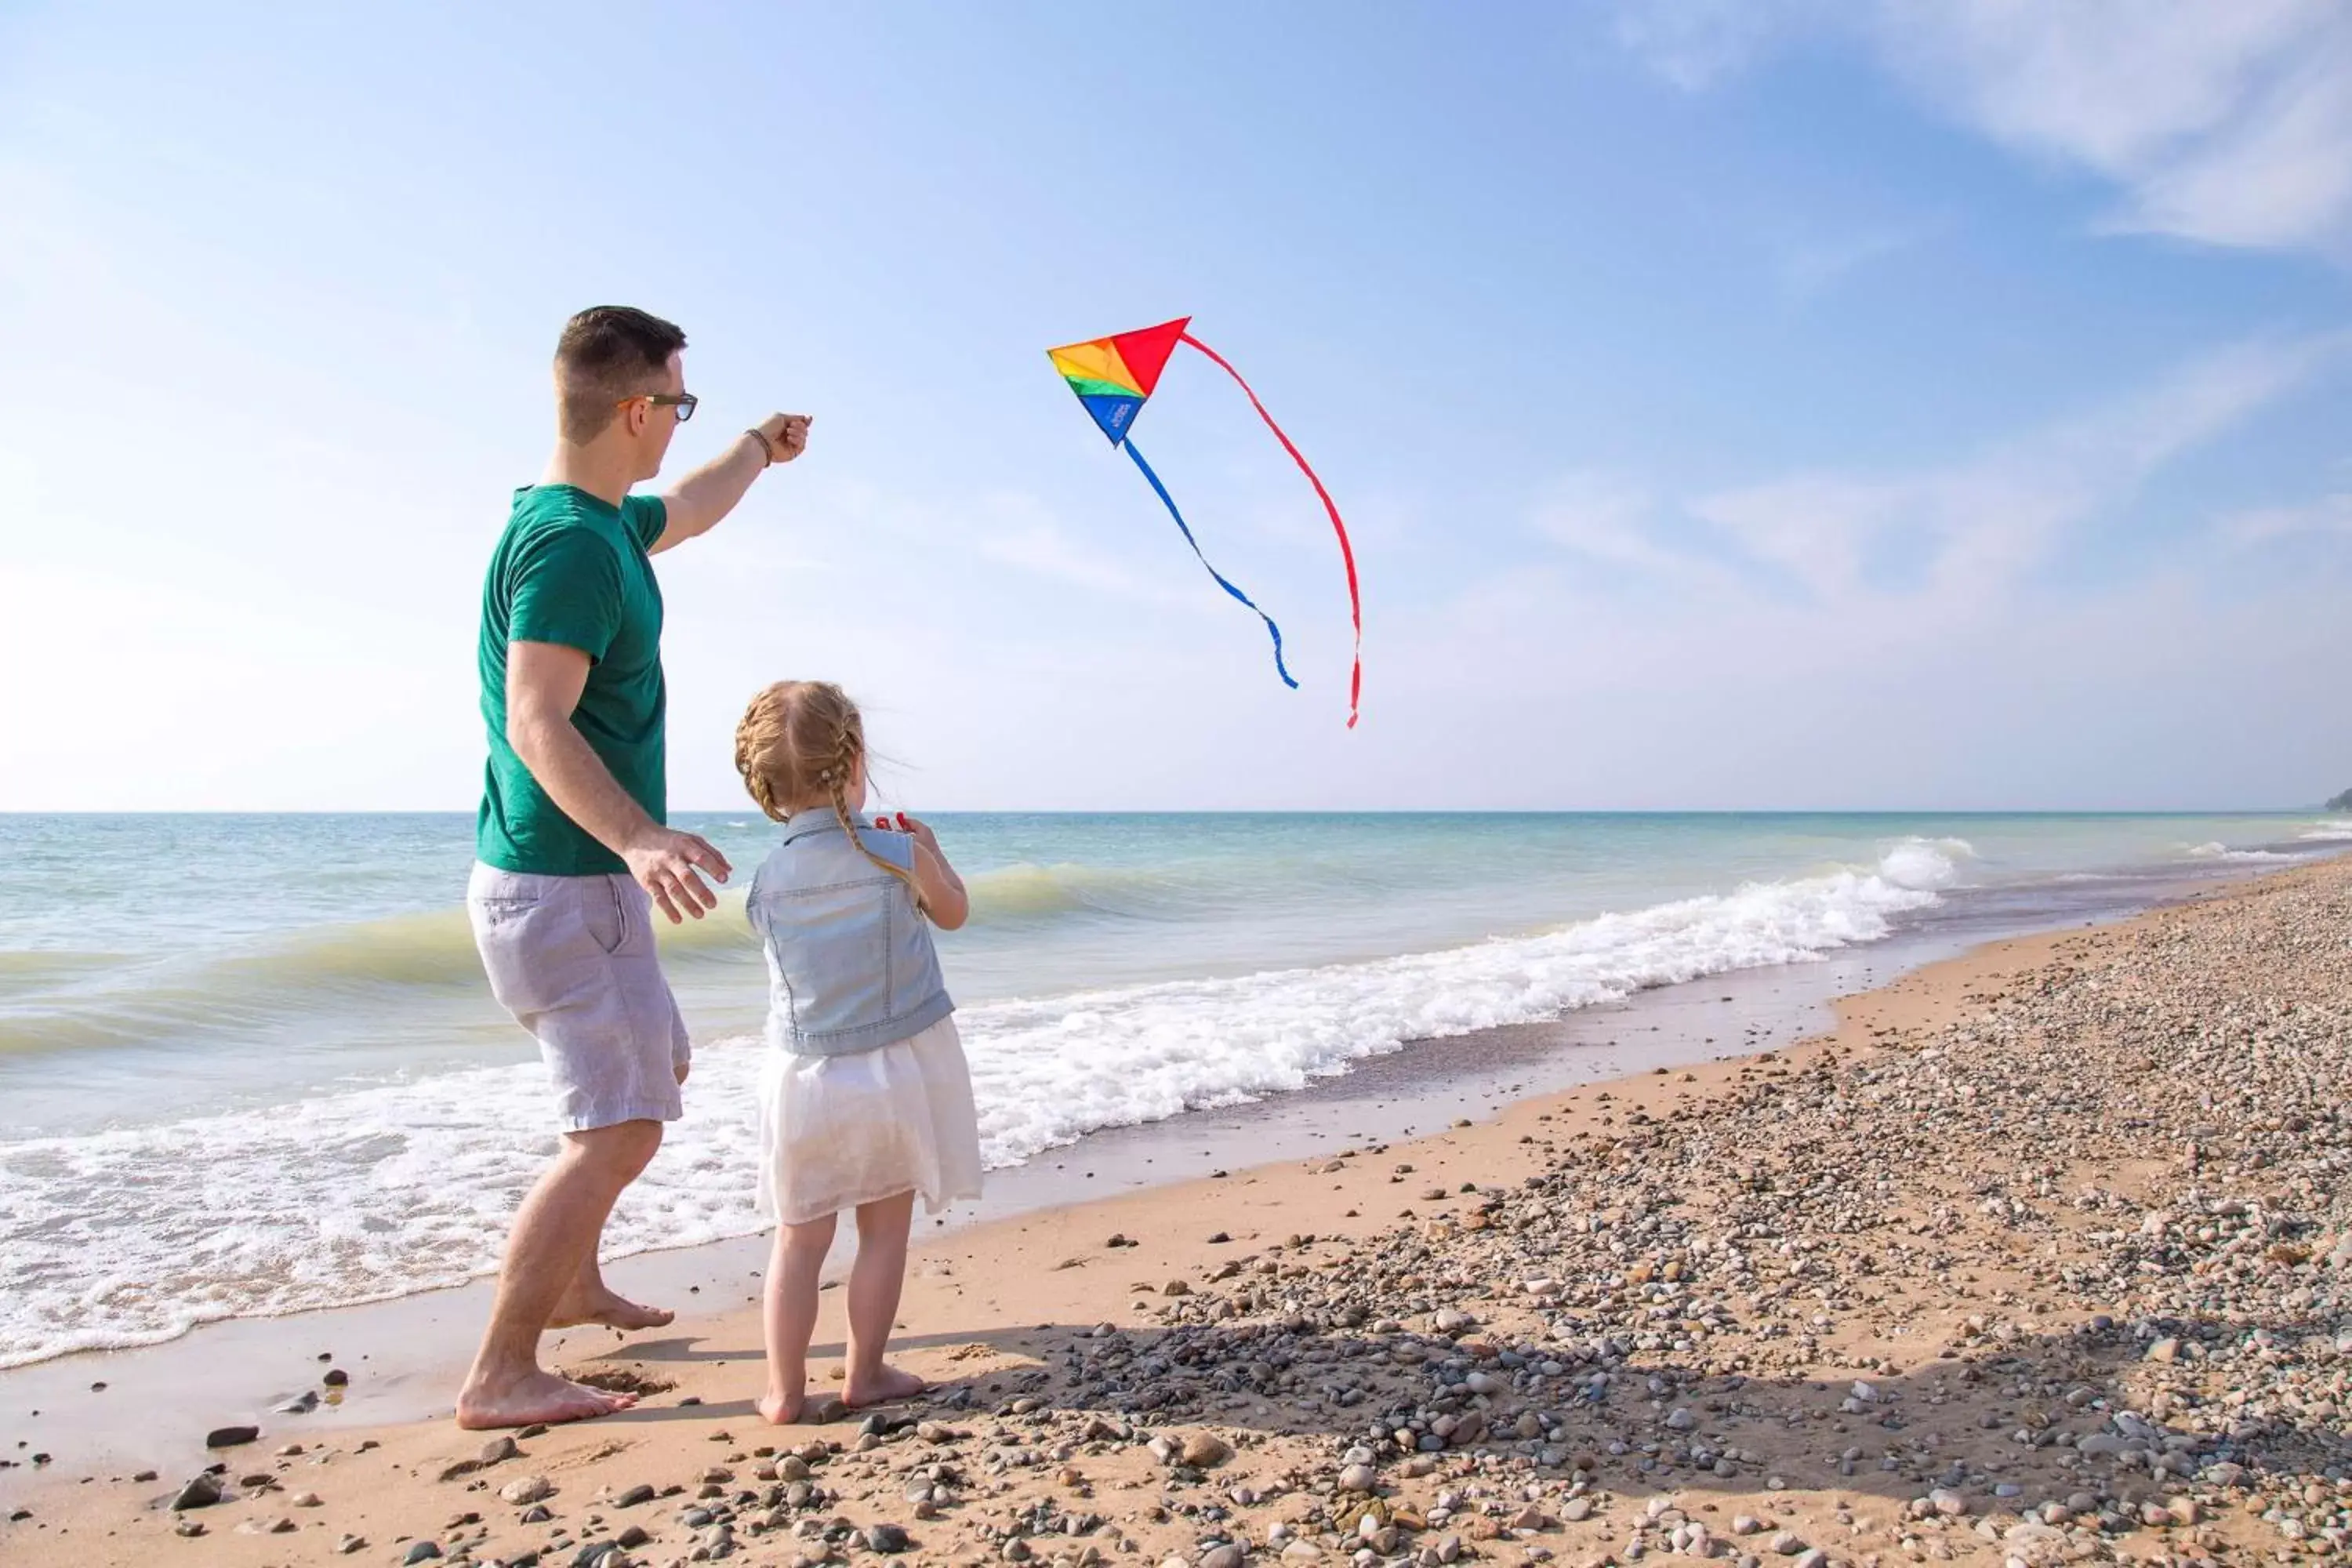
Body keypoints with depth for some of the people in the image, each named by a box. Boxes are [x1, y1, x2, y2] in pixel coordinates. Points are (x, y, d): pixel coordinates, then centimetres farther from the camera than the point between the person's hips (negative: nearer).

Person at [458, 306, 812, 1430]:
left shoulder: (603, 523, 10)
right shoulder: (571, 543, -20)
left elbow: (689, 512, 32)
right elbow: (538, 723, -29)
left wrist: (758, 447, 49)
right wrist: (638, 837, -42)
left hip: (586, 876, 11)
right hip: (558, 883, -11)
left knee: (659, 1066, 24)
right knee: (618, 1128, -8)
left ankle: (571, 1284, 36)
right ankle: (501, 1375, 4)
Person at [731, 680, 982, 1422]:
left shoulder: (767, 878, -5)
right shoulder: (898, 854, -12)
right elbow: (952, 913, 6)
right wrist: (929, 849, 19)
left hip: (805, 1076, 2)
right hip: (900, 1065, -2)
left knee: (799, 1237, 12)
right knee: (885, 1229, 11)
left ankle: (785, 1388, 16)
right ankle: (866, 1374, 19)